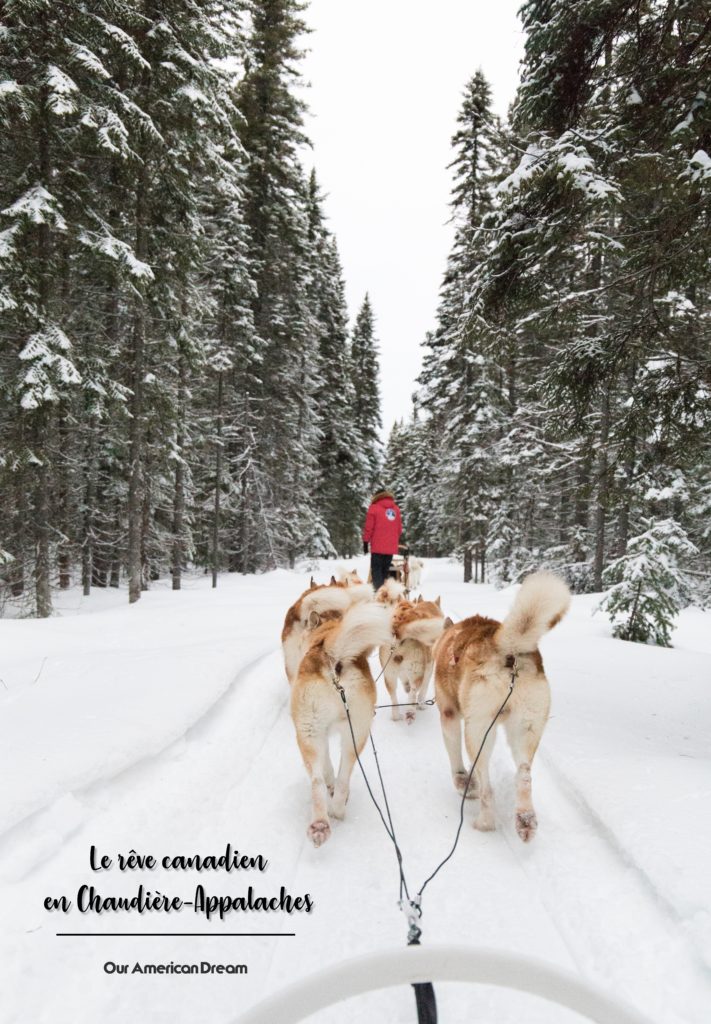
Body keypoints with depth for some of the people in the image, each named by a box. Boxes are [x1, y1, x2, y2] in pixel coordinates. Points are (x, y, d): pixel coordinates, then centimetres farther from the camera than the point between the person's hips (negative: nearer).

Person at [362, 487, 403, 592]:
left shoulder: (374, 508, -2)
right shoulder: (396, 509, 11)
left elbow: (369, 528, -4)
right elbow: (399, 528, 14)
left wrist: (365, 543, 2)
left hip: (378, 546, -4)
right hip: (391, 547, 4)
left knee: (376, 570, 0)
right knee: (385, 571, 12)